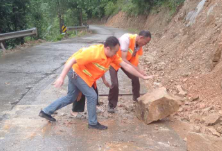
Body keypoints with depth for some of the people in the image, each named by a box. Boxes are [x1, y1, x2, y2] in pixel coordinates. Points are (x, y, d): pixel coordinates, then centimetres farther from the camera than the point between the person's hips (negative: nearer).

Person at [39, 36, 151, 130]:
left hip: (80, 73, 8)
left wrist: (142, 76, -3)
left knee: (71, 97, 17)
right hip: (75, 71, -8)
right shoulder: (93, 52, -33)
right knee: (92, 96, -8)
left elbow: (126, 66, -5)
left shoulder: (112, 55, -10)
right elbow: (72, 60, -32)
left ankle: (46, 112, 26)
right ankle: (93, 123, 8)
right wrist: (61, 77, -35)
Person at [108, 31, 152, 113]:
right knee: (115, 84, -15)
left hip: (127, 61, 6)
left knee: (135, 78, 1)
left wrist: (138, 71, -18)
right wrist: (138, 69, -41)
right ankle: (111, 105, 9)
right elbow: (123, 59, -39)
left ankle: (137, 99, 26)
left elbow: (135, 58, -5)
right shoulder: (126, 39, -37)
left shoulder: (139, 44, -14)